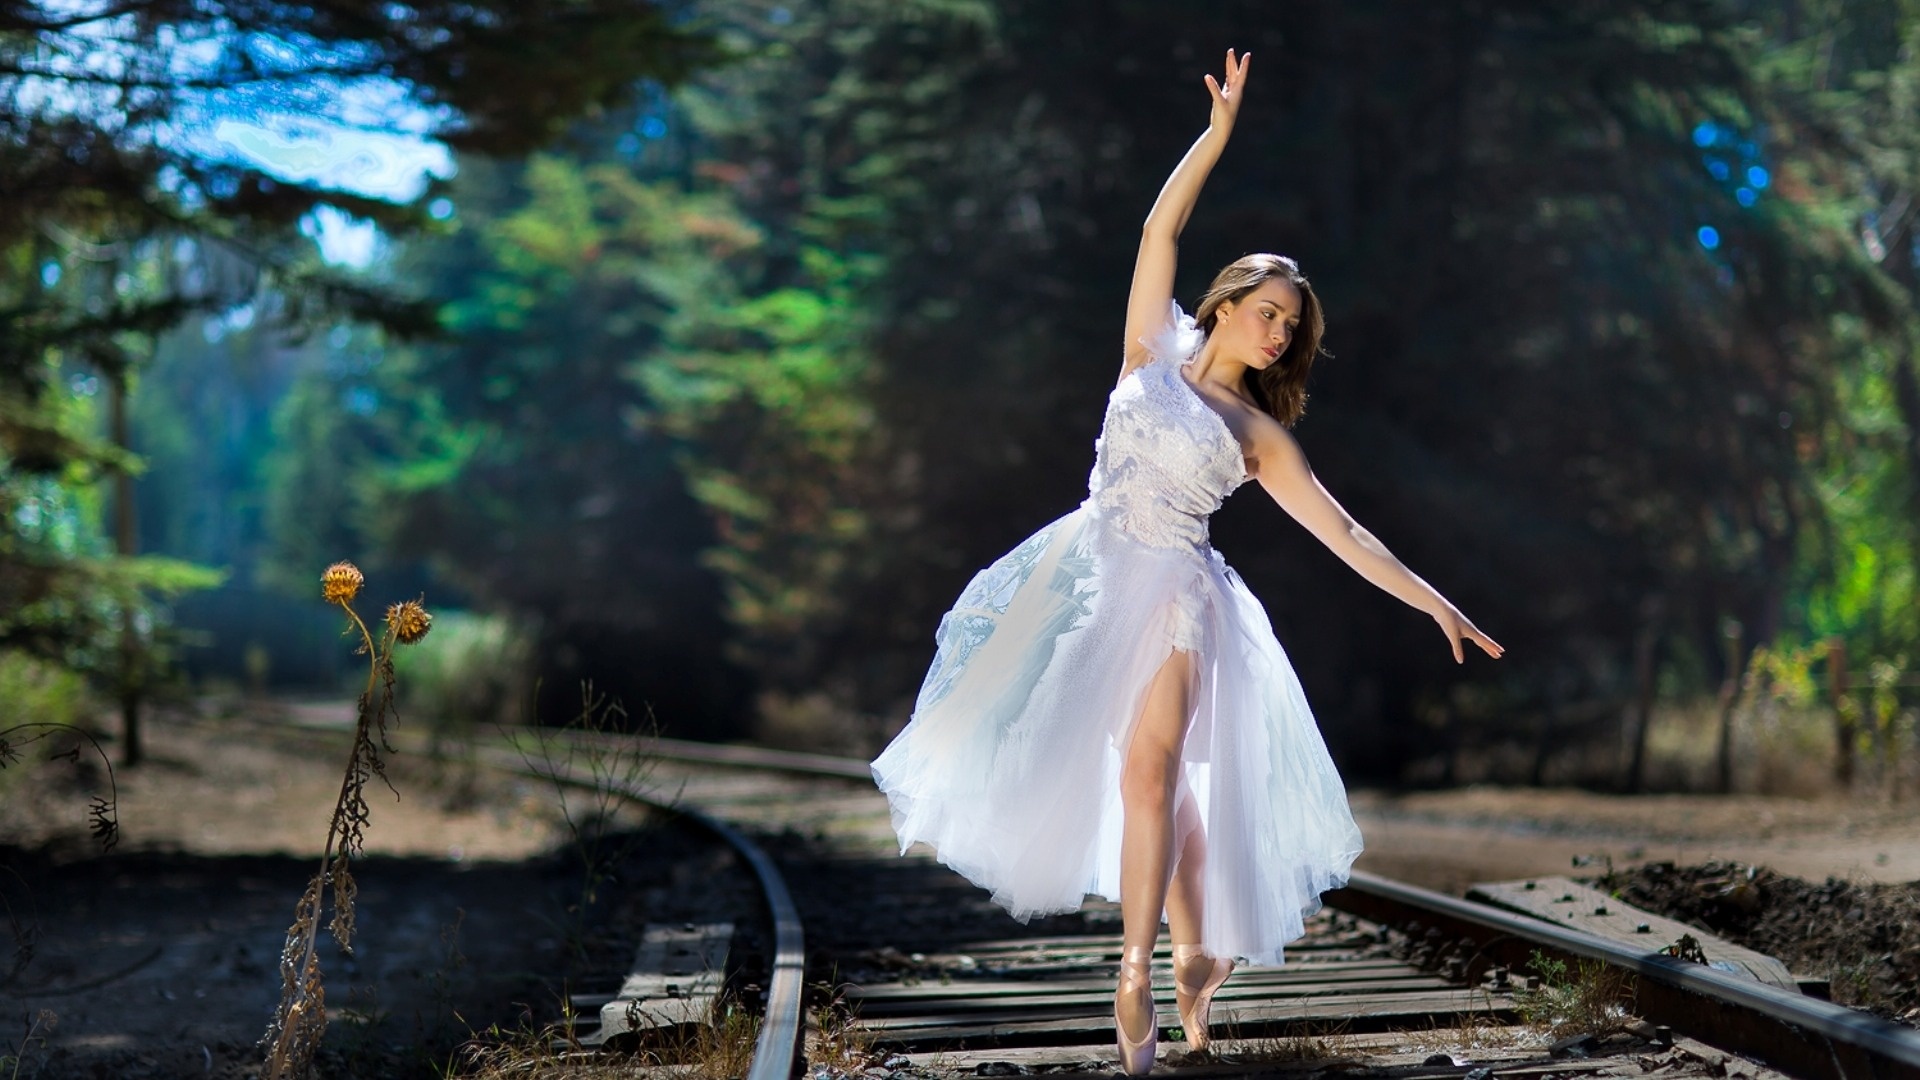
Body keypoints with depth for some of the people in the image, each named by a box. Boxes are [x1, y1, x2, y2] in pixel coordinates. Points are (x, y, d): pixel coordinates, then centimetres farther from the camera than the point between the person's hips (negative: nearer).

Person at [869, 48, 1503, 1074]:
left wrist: (1431, 602, -1)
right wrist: (1221, 130, -1)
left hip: (1171, 595, -2)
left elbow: (1343, 533, 5)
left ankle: (1137, 977, -16)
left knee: (1151, 768, -16)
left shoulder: (1260, 434, 6)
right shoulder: (1155, 352, 9)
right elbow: (1160, 229, 4)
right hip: (1085, 568, 2)